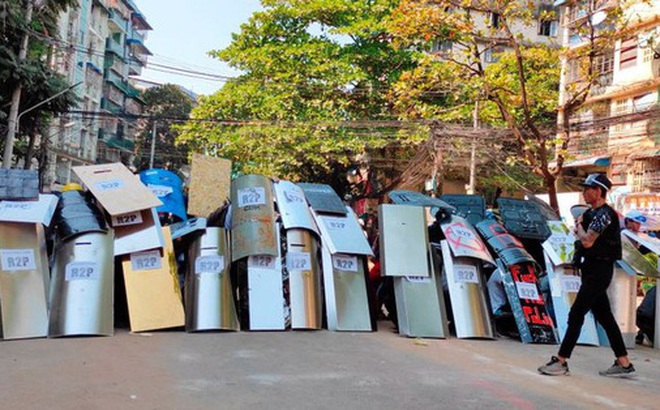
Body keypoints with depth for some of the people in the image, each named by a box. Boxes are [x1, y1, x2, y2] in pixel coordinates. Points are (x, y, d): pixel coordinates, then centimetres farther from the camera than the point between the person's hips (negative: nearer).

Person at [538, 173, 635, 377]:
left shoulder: (604, 214, -15)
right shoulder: (591, 213, 14)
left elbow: (587, 241, -22)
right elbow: (582, 238, 20)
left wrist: (579, 225, -6)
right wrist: (579, 228, 1)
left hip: (599, 270, -10)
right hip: (591, 268, 10)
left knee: (576, 314, -9)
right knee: (604, 316, 13)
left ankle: (561, 361, -5)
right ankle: (624, 363, 21)